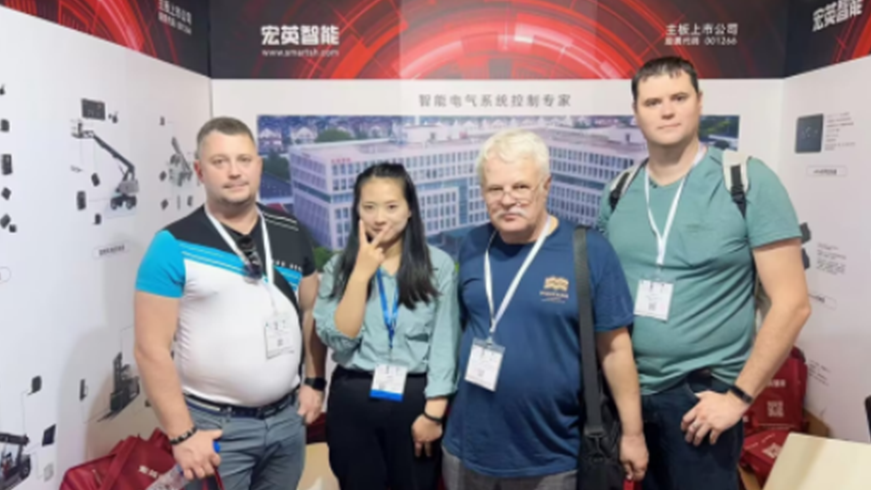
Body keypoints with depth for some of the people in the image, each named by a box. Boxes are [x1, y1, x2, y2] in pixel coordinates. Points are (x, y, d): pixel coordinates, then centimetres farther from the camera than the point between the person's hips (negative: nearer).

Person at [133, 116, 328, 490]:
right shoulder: (174, 245, -11)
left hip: (287, 418, 4)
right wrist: (181, 434, -14)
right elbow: (151, 349, -12)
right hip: (215, 426, -4)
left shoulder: (291, 233, 2)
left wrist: (314, 381, 6)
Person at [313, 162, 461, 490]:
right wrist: (361, 273, -14)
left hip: (415, 399, -1)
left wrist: (434, 411, -9)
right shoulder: (339, 266, 0)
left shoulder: (438, 265, -4)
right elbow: (339, 341, -9)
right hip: (353, 400, 1)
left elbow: (444, 342, -4)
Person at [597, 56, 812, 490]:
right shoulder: (618, 192, 2)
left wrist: (739, 395, -11)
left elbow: (791, 303, -10)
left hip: (700, 396, -3)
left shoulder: (748, 181, -9)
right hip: (624, 391, 4)